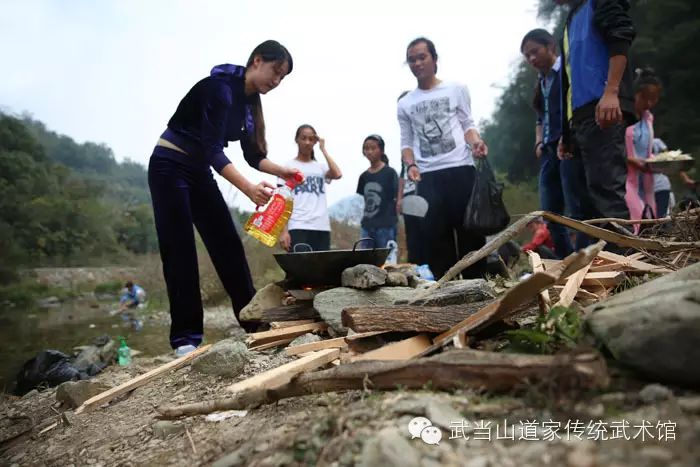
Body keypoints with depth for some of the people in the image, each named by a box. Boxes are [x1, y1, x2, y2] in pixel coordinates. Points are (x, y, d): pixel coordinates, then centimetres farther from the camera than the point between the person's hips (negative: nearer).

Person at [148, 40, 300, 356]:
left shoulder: (250, 101, 6)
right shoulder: (220, 88, -20)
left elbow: (252, 154, 8)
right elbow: (212, 149, -30)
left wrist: (282, 171, -9)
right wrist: (249, 188, -41)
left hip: (200, 172, 8)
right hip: (170, 168, -8)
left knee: (228, 244, 3)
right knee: (180, 250, -9)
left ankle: (254, 322, 9)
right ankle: (185, 337, -3)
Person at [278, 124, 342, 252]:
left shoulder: (320, 167, 17)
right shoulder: (288, 166, 8)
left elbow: (337, 174, -6)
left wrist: (323, 149, 5)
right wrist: (283, 230, -9)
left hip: (322, 227, 4)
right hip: (298, 227, -3)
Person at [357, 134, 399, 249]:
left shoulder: (390, 173, -3)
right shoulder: (364, 176, 13)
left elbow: (397, 199, -5)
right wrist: (364, 220, 10)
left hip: (386, 225, -5)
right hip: (367, 226, 6)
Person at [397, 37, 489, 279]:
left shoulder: (456, 89, 11)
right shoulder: (404, 104, 15)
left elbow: (467, 124, 8)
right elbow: (406, 142, 13)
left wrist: (475, 141, -14)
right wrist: (411, 165, -6)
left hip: (460, 169, -1)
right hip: (428, 176, 2)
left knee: (469, 227, -3)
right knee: (435, 232, -1)